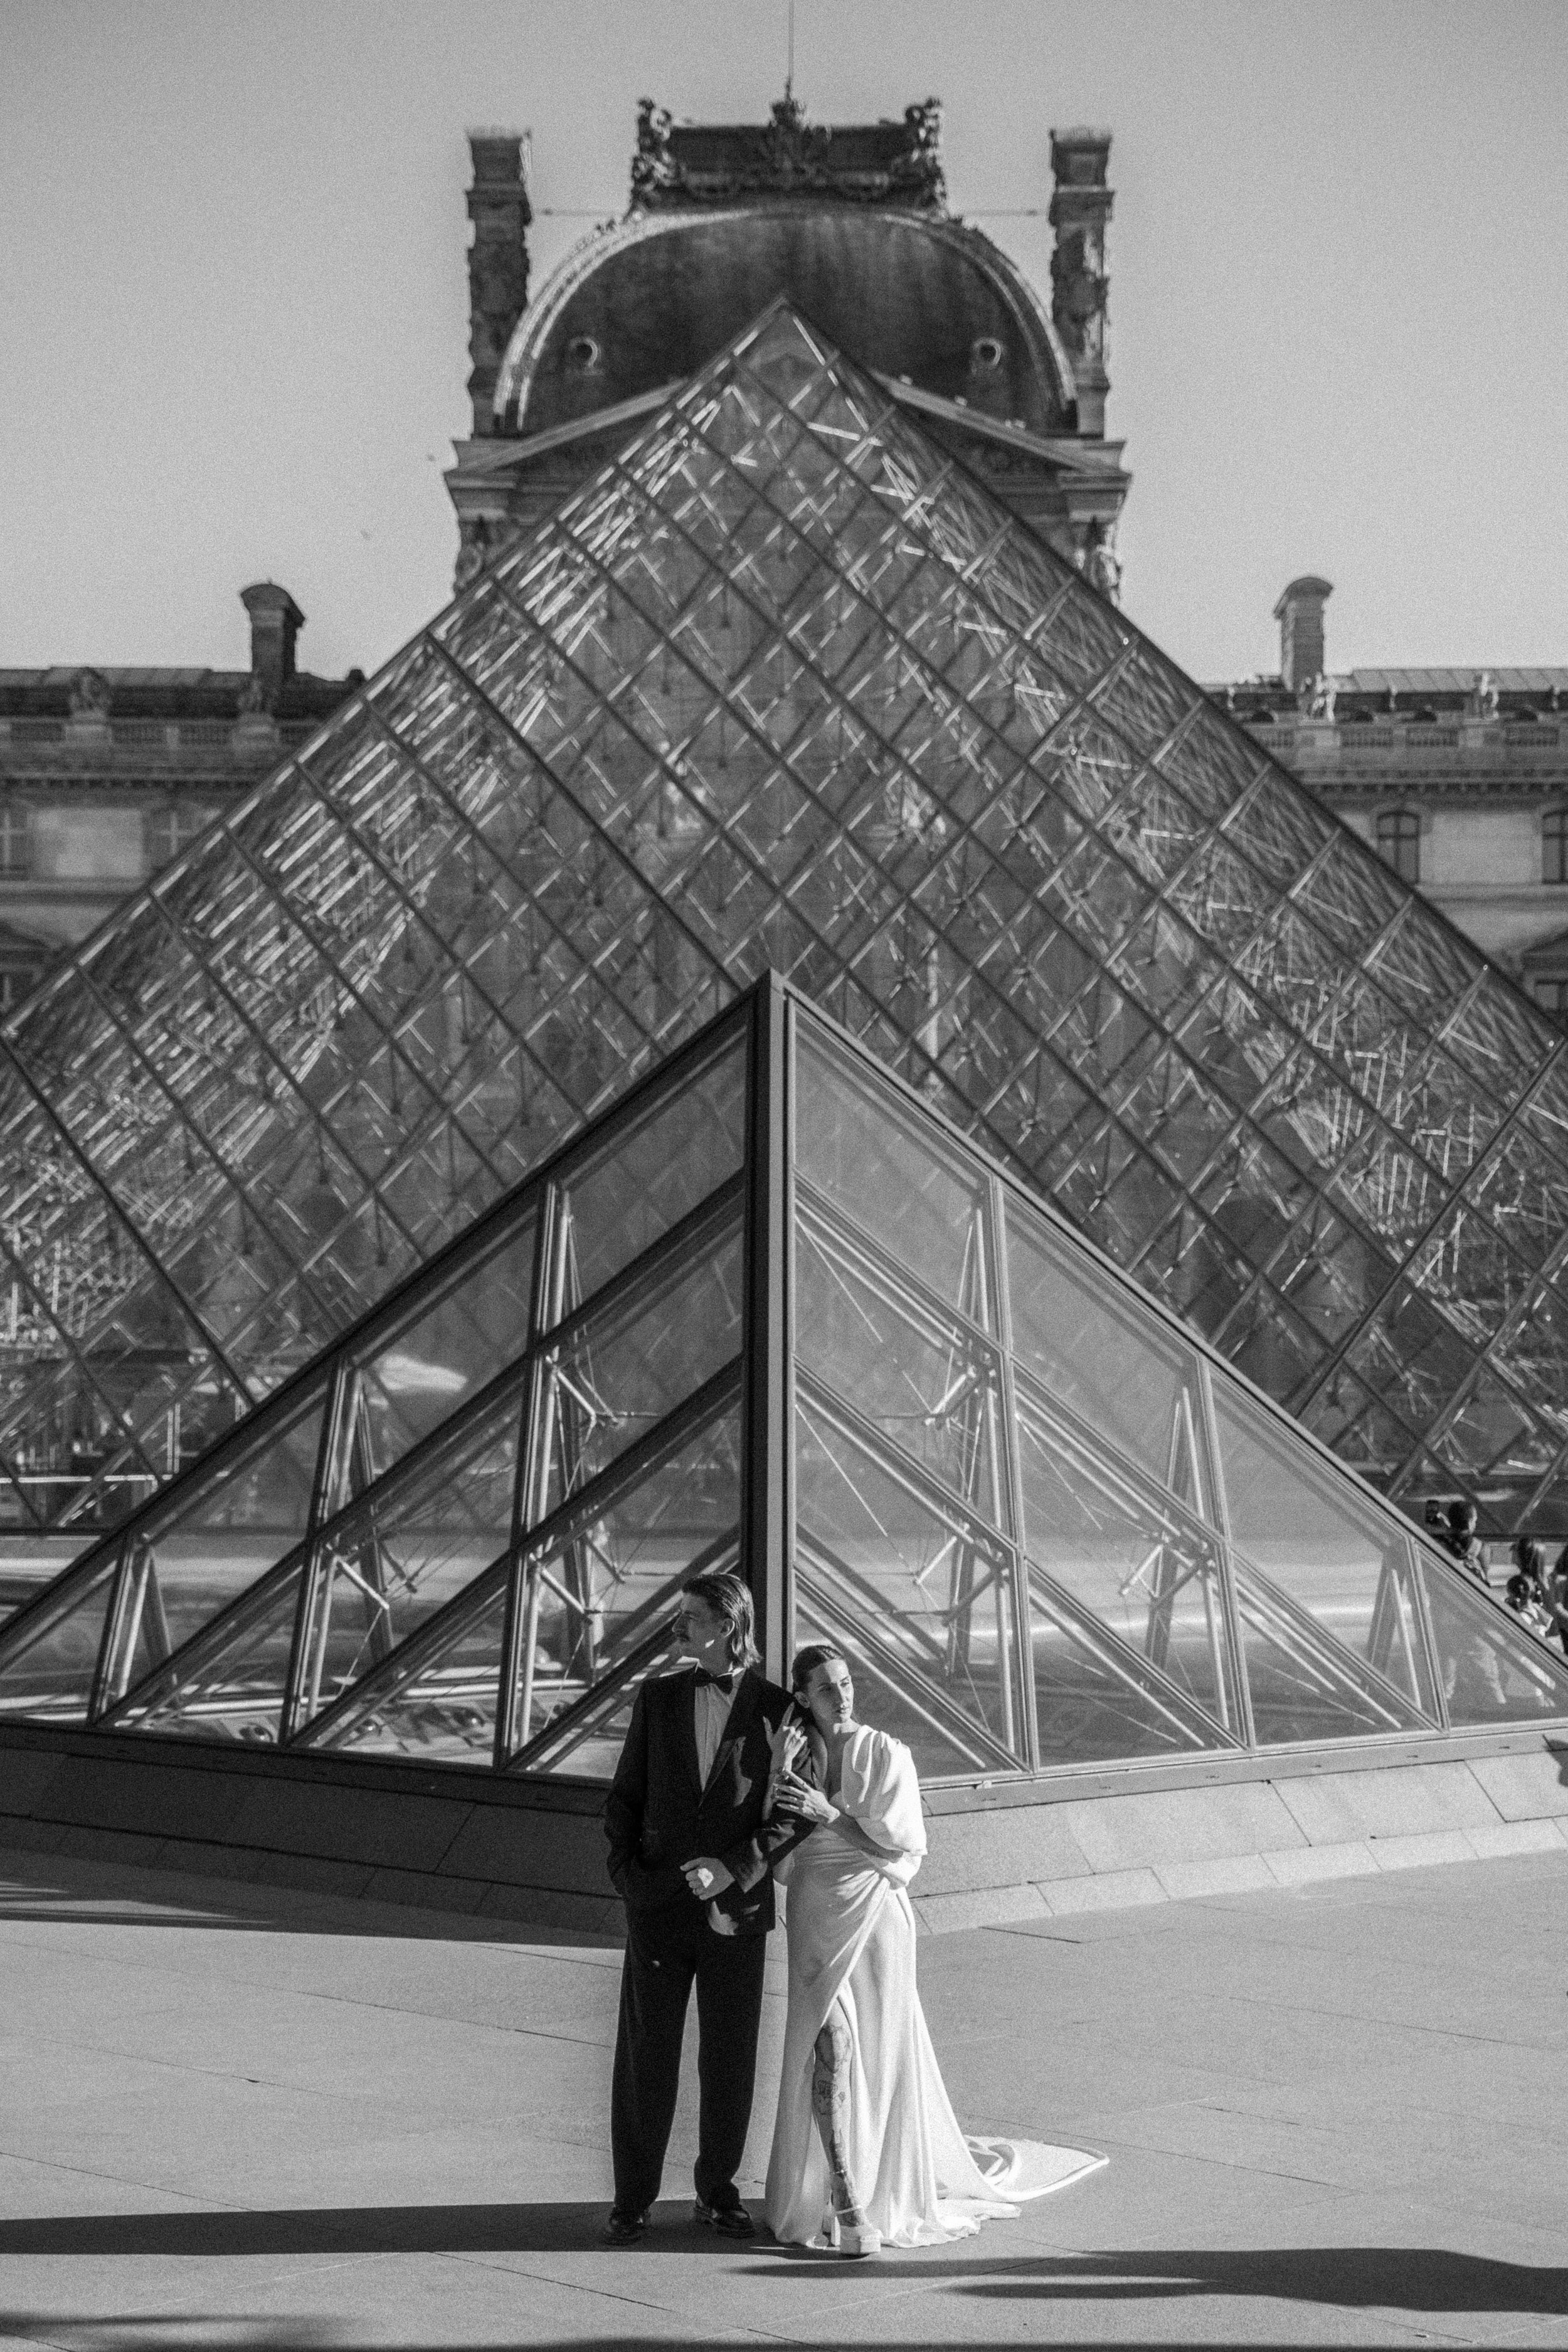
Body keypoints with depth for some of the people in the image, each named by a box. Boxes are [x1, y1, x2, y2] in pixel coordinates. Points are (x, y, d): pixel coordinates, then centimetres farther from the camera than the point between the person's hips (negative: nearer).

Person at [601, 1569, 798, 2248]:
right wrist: (625, 1871, -3)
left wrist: (734, 1867, -14)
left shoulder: (776, 1710, -3)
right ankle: (633, 2198, 14)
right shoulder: (657, 1698, 5)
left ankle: (718, 2193, 23)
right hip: (658, 1909, 1)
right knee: (645, 2057, 3)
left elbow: (792, 1815, -2)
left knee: (730, 2060, 7)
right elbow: (625, 1796, 10)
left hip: (735, 1909, -1)